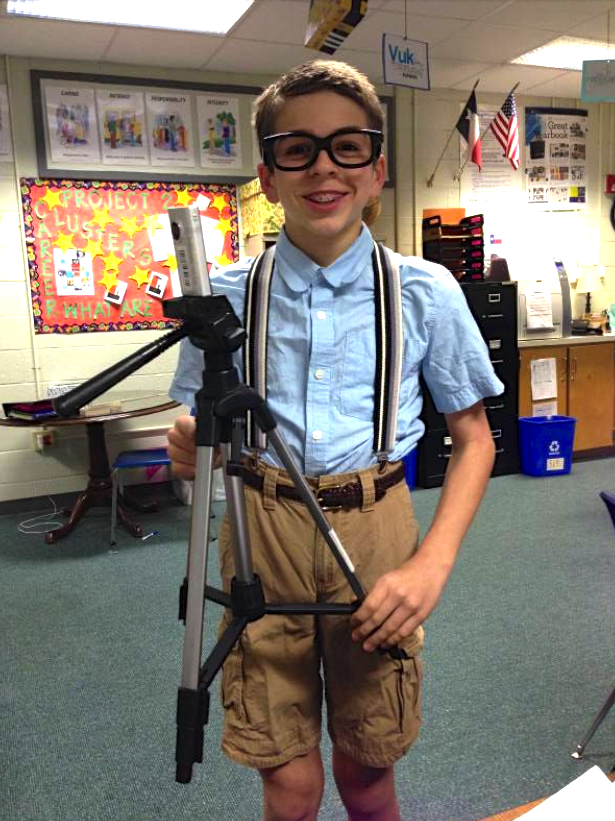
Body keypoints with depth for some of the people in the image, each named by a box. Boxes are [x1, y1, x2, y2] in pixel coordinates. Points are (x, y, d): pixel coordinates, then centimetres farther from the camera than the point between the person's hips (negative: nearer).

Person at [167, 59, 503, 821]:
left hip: (376, 531, 0)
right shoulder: (228, 294, 1)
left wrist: (432, 564, -9)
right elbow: (198, 433, 8)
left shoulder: (425, 292, -2)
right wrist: (188, 449, -17)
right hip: (262, 532, 1)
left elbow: (473, 438, 3)